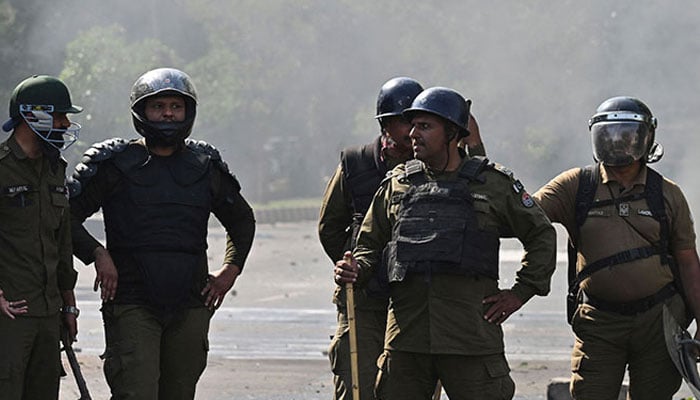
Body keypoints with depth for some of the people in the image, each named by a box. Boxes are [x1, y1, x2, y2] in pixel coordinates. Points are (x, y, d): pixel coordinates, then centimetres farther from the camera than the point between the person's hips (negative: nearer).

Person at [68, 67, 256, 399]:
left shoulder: (205, 166, 12)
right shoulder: (115, 163, 2)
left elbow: (242, 219, 27)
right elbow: (67, 213, 2)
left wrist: (231, 269, 13)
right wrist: (98, 254, -11)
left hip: (189, 308, 4)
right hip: (132, 306, -4)